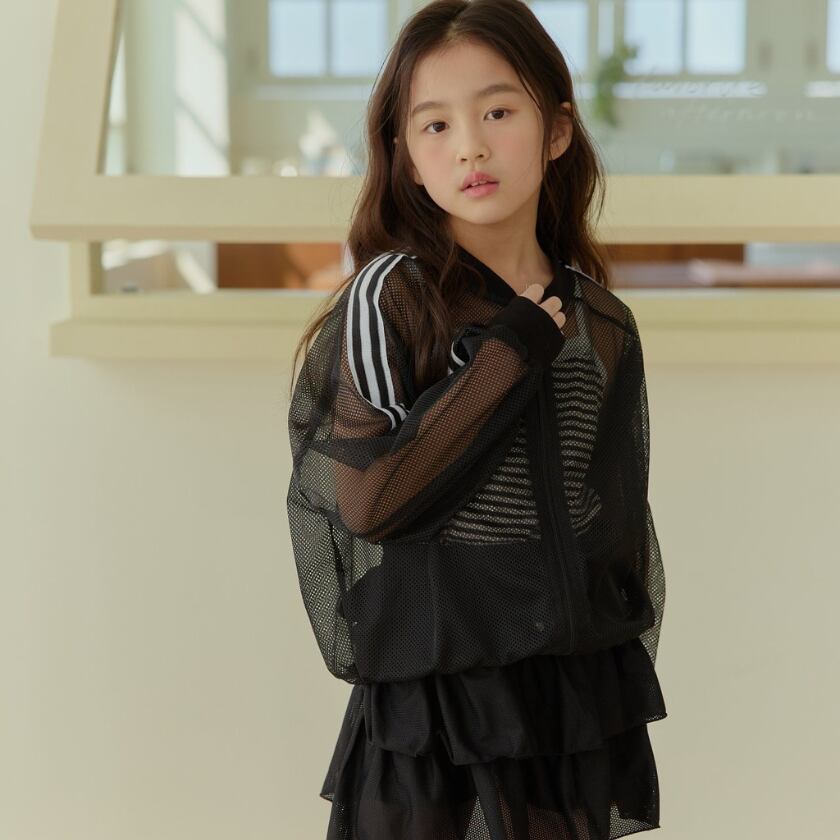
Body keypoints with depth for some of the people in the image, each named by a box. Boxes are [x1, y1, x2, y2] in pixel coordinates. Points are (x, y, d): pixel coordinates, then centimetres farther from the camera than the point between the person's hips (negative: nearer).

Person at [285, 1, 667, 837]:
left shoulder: (603, 327, 4)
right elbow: (370, 496, -17)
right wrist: (511, 354, -17)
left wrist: (630, 682, 12)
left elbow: (624, 527, 12)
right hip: (434, 702, -3)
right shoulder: (392, 296, -9)